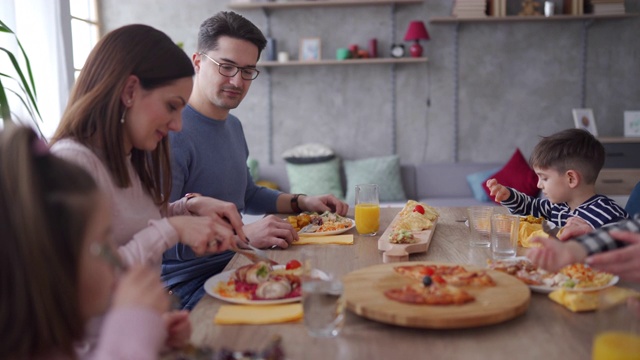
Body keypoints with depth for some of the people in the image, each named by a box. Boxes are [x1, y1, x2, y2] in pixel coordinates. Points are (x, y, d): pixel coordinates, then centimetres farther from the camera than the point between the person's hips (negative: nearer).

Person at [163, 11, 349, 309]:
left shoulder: (233, 126, 12)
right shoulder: (173, 132, -19)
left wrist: (302, 203, 13)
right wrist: (241, 235, -31)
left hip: (231, 265, 9)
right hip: (187, 283, -9)